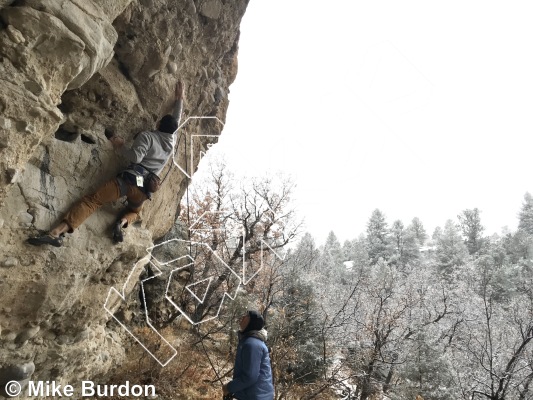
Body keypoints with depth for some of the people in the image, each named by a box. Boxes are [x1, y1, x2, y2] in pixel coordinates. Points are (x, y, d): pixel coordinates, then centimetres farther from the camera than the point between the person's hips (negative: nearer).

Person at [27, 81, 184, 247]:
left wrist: (119, 146, 3)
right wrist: (179, 99, 45)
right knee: (134, 211, 33)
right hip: (144, 190, 5)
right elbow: (175, 122, 37)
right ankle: (123, 221, -5)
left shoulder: (147, 135, 4)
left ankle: (57, 233, -23)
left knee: (92, 200, -7)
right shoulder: (172, 141, 19)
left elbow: (136, 156, -12)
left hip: (131, 179, -4)